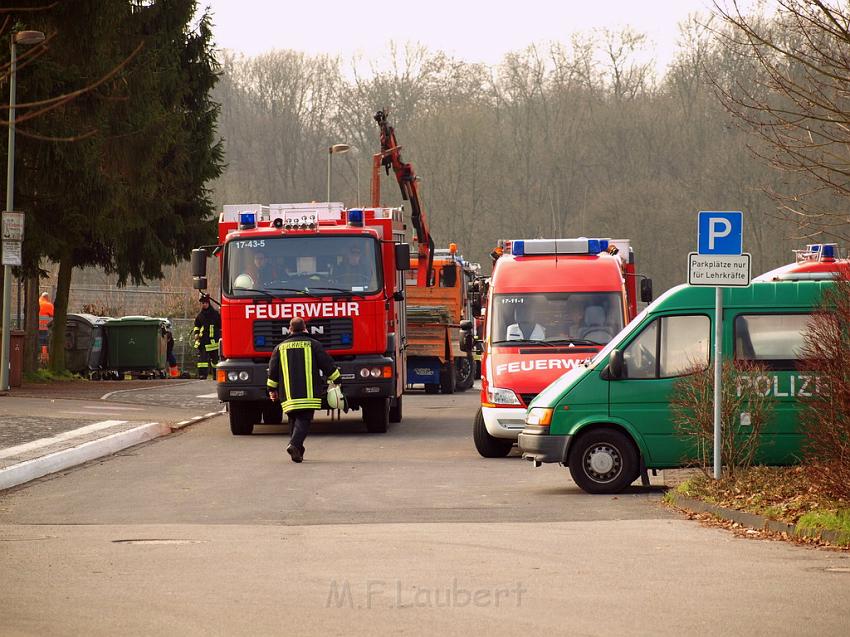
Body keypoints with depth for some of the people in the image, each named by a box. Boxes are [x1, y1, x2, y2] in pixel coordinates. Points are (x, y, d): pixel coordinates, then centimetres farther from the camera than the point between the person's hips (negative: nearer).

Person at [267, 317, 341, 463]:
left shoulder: (280, 347, 11)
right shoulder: (313, 345, 3)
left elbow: (273, 370, 13)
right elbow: (327, 364, 3)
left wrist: (272, 390, 23)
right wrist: (336, 379, 15)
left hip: (289, 395, 3)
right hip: (309, 393, -3)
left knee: (295, 420, 15)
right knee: (304, 420, -6)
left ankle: (298, 451, 15)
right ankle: (294, 444, -29)